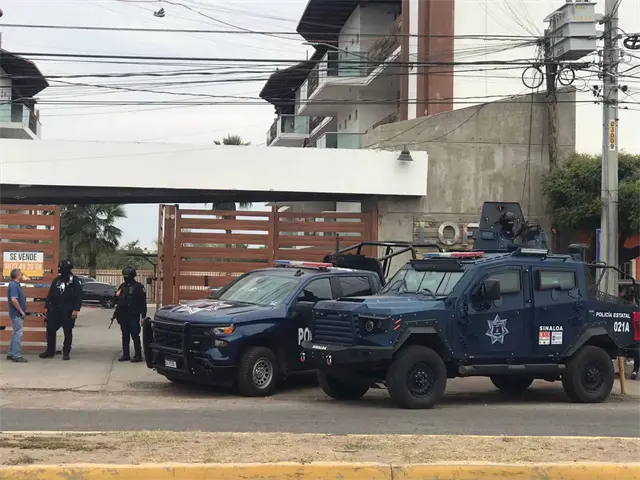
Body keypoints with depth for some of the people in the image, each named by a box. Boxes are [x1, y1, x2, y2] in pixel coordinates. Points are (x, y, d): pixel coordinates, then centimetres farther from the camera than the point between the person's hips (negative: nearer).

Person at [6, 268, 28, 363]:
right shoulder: (14, 285, -18)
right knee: (18, 335, -7)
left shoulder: (16, 285, 14)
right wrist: (21, 311, -19)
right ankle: (17, 356, -4)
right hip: (17, 314, -10)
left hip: (17, 315, 10)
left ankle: (10, 354, 20)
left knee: (15, 334, 15)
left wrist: (22, 312, 19)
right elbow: (14, 300, -27)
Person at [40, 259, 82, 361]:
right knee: (50, 330, 4)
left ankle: (66, 353, 12)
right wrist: (48, 307, 8)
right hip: (55, 310, 5)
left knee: (68, 332, 3)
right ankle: (50, 351, 16)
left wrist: (76, 310, -16)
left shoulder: (74, 281, -4)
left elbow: (79, 296, -9)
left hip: (68, 312, -5)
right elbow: (50, 295, 15)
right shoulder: (56, 280, 11)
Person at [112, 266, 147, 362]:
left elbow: (143, 302, -9)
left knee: (135, 335, -8)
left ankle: (138, 355, -4)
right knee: (125, 335, 10)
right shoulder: (122, 286, 14)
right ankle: (125, 354, 16)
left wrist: (143, 316, -14)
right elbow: (117, 300, 23)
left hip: (133, 315, -7)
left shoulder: (138, 286, -6)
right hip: (123, 315, 7)